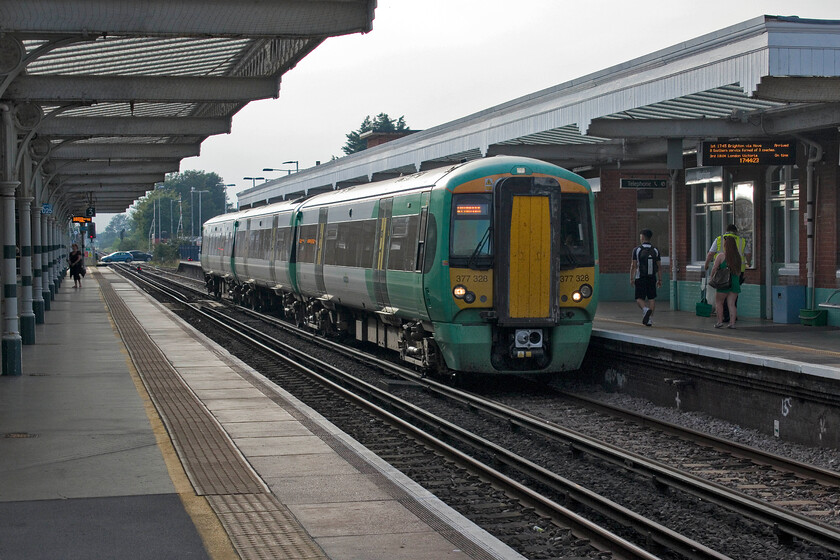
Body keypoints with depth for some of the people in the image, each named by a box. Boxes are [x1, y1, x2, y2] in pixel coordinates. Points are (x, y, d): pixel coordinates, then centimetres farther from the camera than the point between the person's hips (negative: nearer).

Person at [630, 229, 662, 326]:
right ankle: (649, 319, 6)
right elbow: (658, 267, 4)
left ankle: (645, 309, -25)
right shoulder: (655, 250, 3)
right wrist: (660, 280, 10)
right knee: (651, 298, 10)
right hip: (652, 278, 3)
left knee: (639, 298, 5)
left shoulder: (637, 250, -6)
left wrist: (631, 278, 2)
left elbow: (633, 266, -6)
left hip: (640, 278, -3)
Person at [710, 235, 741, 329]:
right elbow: (738, 271, 13)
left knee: (718, 302, 9)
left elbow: (714, 269, -7)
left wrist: (711, 277, 9)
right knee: (731, 303, 6)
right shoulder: (738, 256, 7)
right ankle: (732, 323, 0)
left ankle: (720, 321, 4)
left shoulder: (721, 256, -9)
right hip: (735, 282, 5)